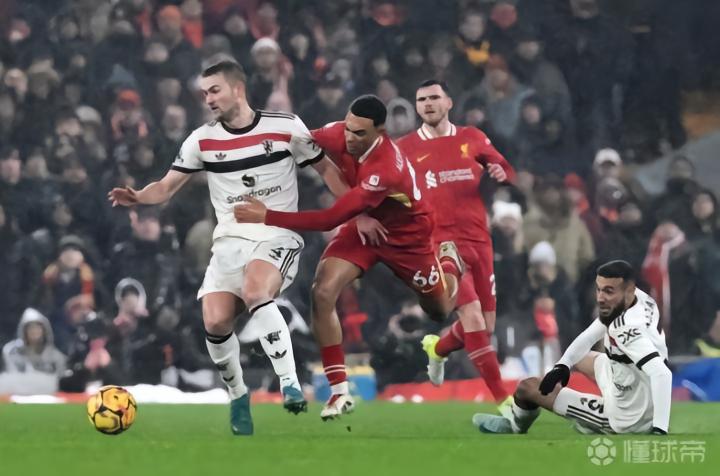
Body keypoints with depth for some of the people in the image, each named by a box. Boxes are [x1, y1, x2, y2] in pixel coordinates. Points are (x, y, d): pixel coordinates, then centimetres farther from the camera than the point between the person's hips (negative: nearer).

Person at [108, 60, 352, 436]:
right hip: (230, 241, 3)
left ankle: (289, 383, -28)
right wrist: (137, 197, -16)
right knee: (215, 321, -15)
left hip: (278, 236, -3)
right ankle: (238, 396, 11)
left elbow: (326, 169, 8)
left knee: (255, 292, -34)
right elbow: (167, 187, 6)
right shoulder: (202, 140, 3)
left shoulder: (285, 127, -3)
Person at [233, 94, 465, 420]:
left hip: (406, 234, -4)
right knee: (323, 293, -20)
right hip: (363, 223, 4)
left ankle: (449, 261, 52)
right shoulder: (338, 134, -25)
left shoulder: (387, 170, -42)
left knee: (439, 310, 16)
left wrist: (268, 217, -45)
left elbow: (330, 220, -43)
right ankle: (340, 392, -11)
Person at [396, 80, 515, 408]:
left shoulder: (473, 138, 11)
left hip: (479, 242, 4)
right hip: (440, 242, -4)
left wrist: (501, 174, -3)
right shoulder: (405, 148, 3)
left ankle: (438, 348, 40)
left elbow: (506, 171, 20)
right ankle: (502, 399, -17)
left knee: (485, 328, 7)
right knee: (472, 316, -21)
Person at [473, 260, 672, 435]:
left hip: (625, 420, -9)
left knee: (527, 387, 10)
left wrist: (659, 430, -46)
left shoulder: (627, 328, -35)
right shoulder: (639, 297, -7)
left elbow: (661, 374, -45)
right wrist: (562, 366, -3)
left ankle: (513, 425, 44)